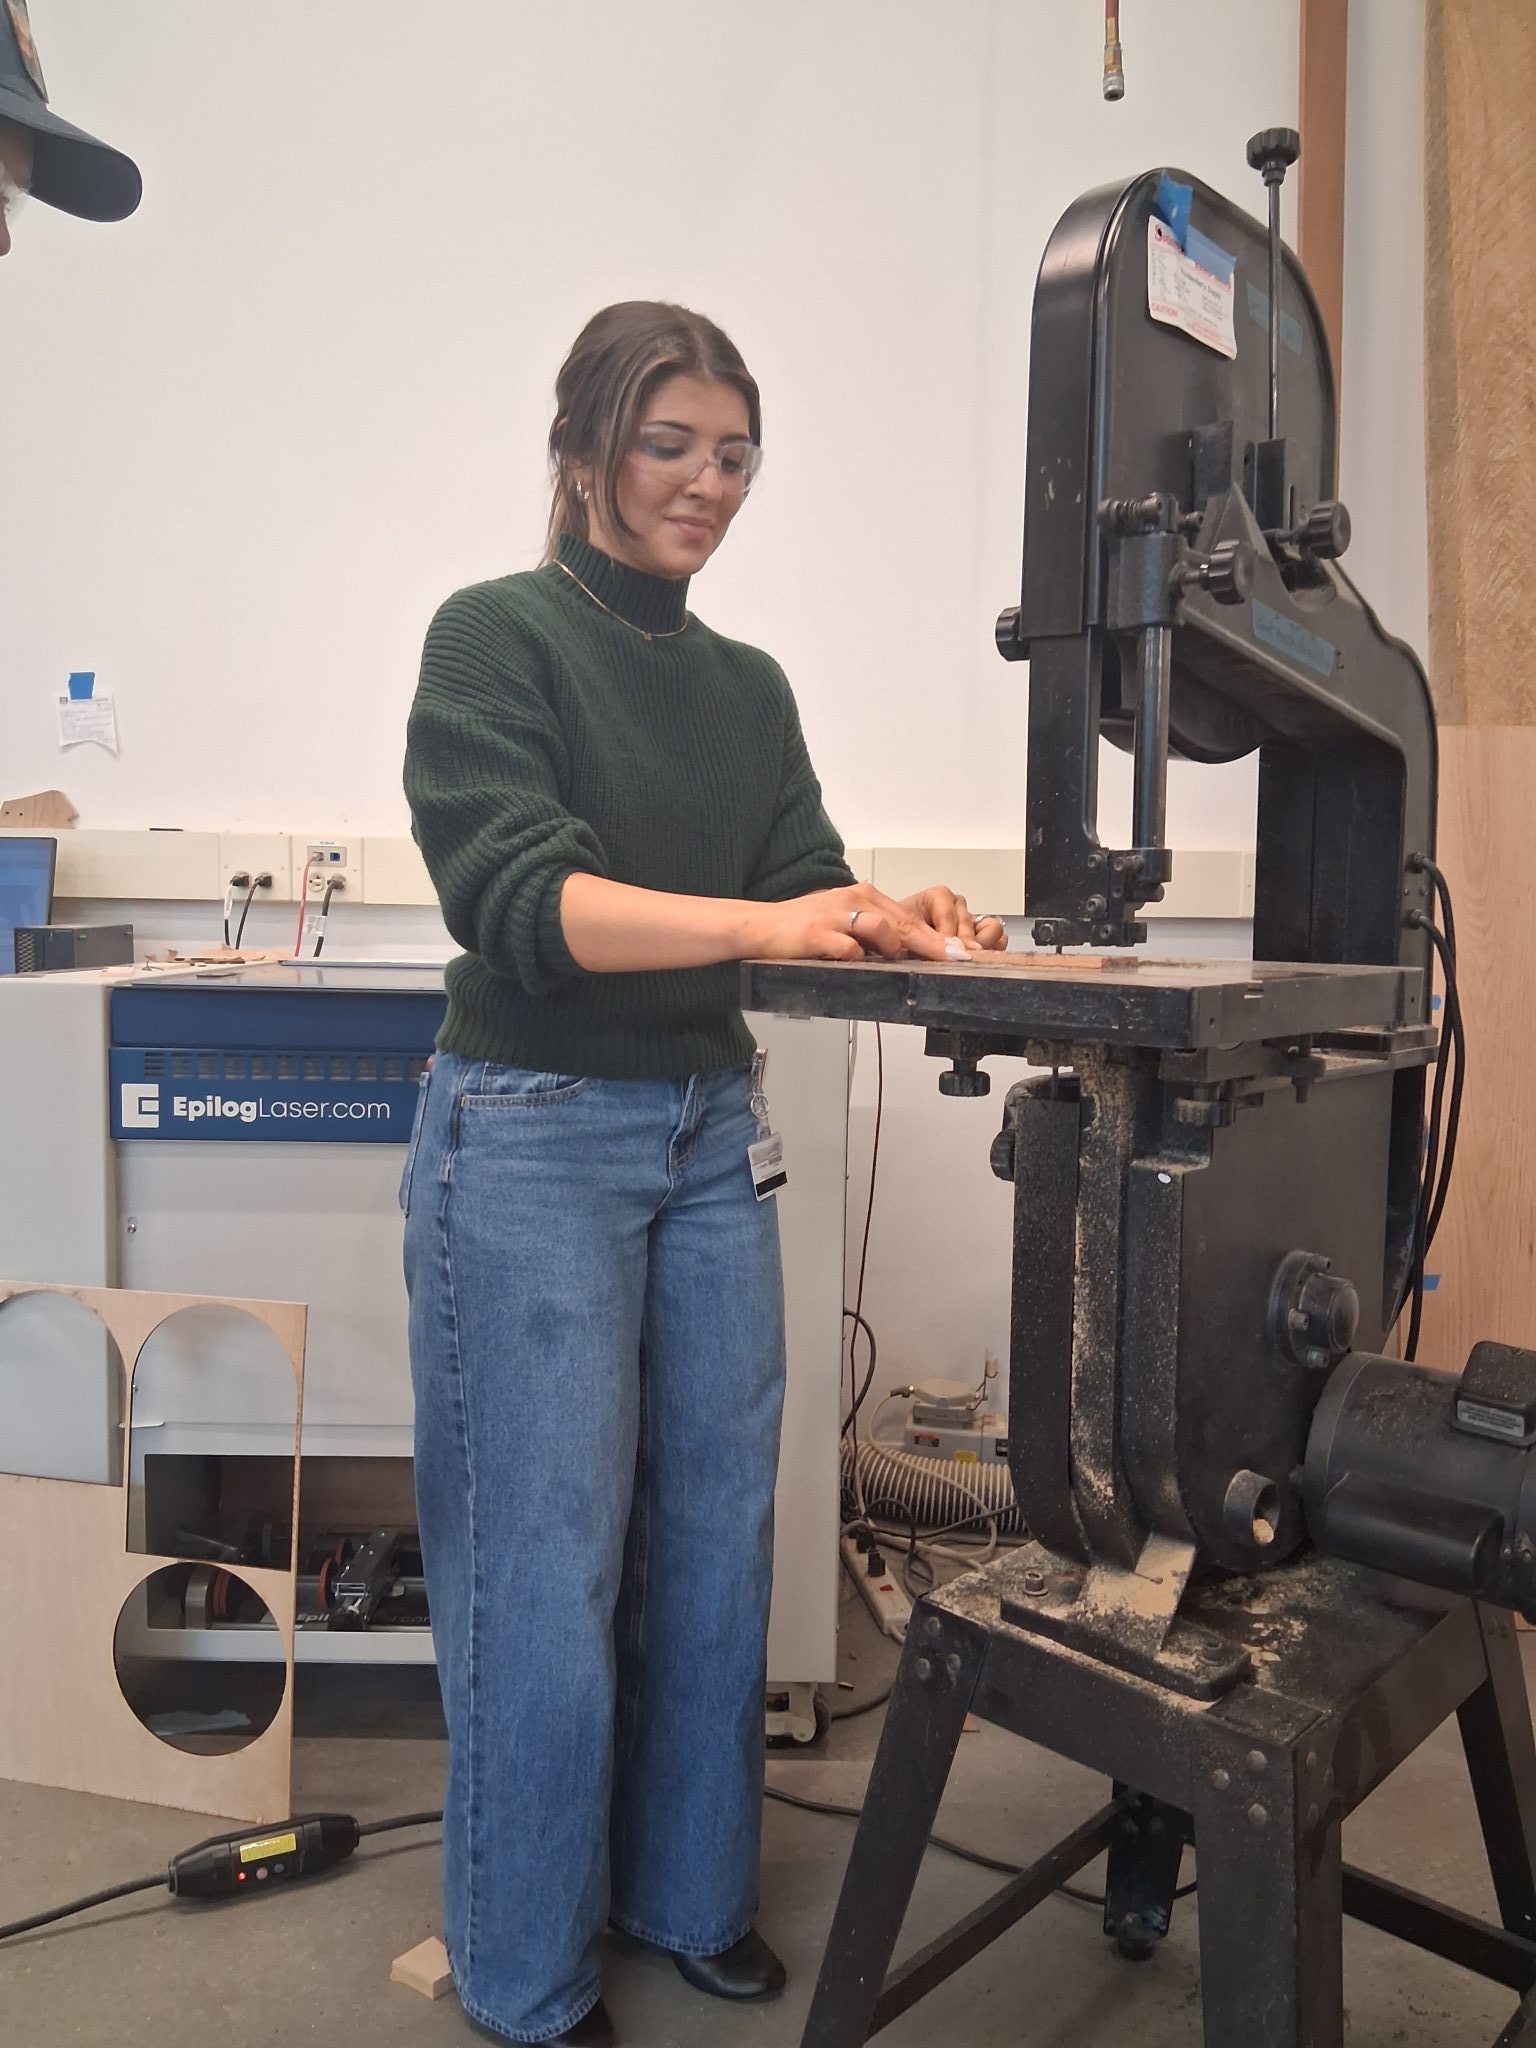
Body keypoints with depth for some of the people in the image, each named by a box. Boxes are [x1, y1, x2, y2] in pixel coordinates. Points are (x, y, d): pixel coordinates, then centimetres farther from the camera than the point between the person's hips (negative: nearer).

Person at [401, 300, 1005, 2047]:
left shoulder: (749, 689, 13)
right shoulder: (498, 636, -5)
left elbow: (805, 895, 8)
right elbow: (516, 893, -19)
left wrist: (893, 924, -15)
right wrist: (756, 922, -31)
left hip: (710, 1133, 6)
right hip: (533, 1134, -6)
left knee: (715, 1531, 13)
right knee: (547, 1557, 3)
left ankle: (690, 1891, 34)